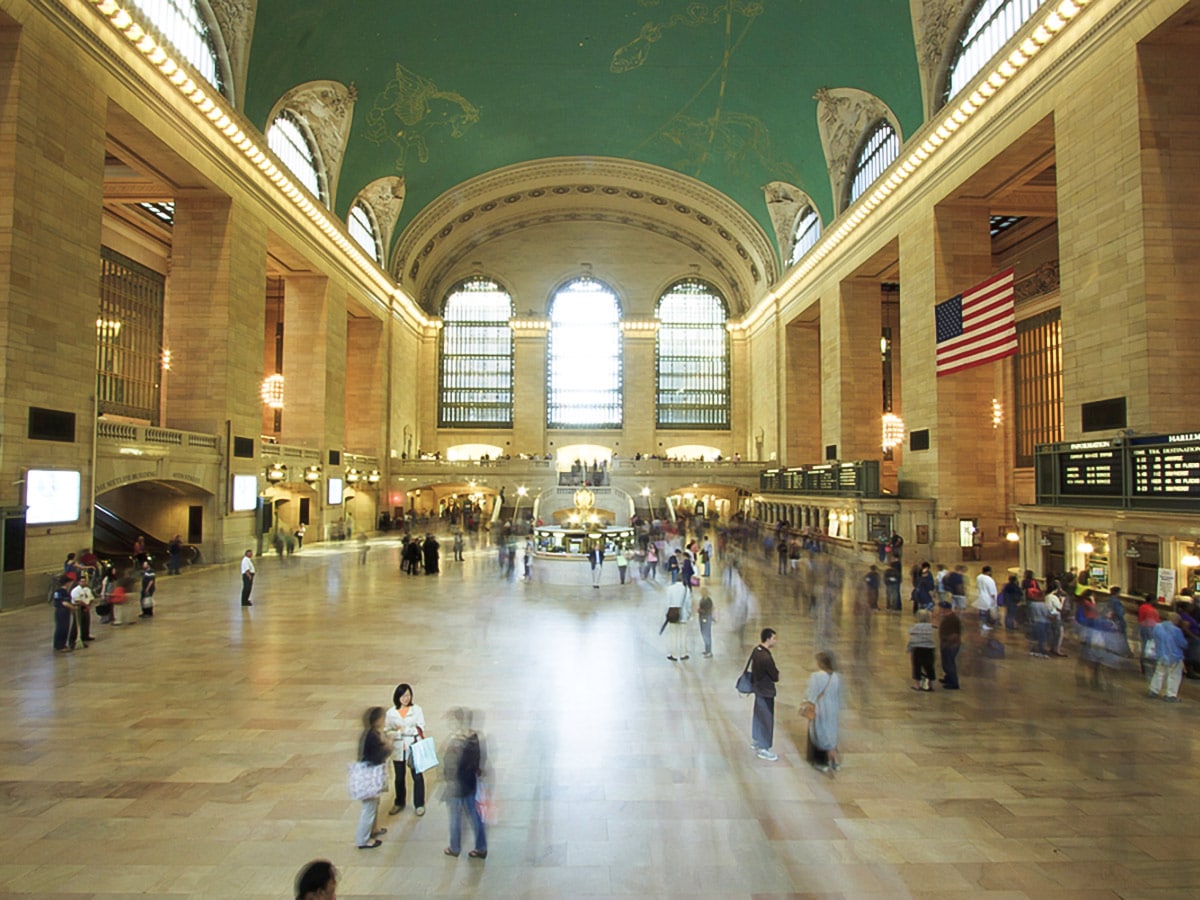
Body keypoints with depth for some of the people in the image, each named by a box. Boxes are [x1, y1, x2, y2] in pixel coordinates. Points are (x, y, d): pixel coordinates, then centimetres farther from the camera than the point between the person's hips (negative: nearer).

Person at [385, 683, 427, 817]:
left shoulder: (417, 709, -8)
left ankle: (419, 804, 23)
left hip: (414, 748, -2)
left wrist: (404, 730, -19)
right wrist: (399, 733, -20)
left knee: (418, 777, 6)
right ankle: (399, 803, 37)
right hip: (398, 750, 2)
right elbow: (387, 732, -4)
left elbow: (420, 729, -11)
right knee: (399, 778, 17)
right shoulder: (391, 713, -4)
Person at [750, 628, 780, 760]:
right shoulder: (766, 657, -31)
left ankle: (757, 741, 39)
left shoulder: (756, 650, -3)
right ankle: (763, 749, 14)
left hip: (758, 687, 9)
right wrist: (776, 670, -3)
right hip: (766, 691, -9)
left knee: (758, 715, 23)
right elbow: (776, 677, -22)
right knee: (767, 719, 3)